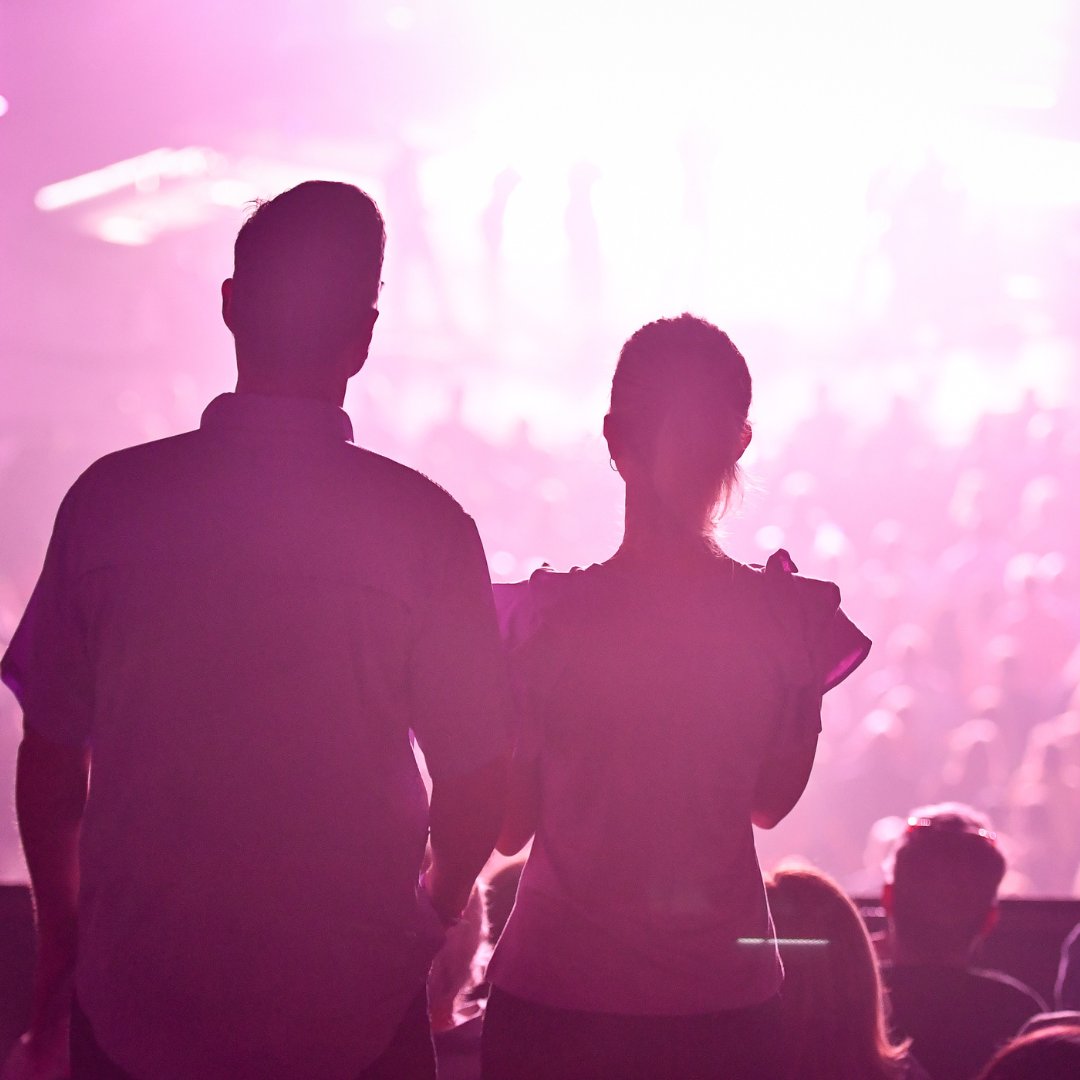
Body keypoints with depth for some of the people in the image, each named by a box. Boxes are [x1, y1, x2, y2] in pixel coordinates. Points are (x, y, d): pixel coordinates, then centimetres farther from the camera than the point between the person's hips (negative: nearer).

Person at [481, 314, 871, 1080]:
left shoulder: (543, 615, -13)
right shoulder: (793, 618, -8)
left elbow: (509, 828, -5)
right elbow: (772, 803, 7)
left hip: (556, 995, -2)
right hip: (724, 996, 2)